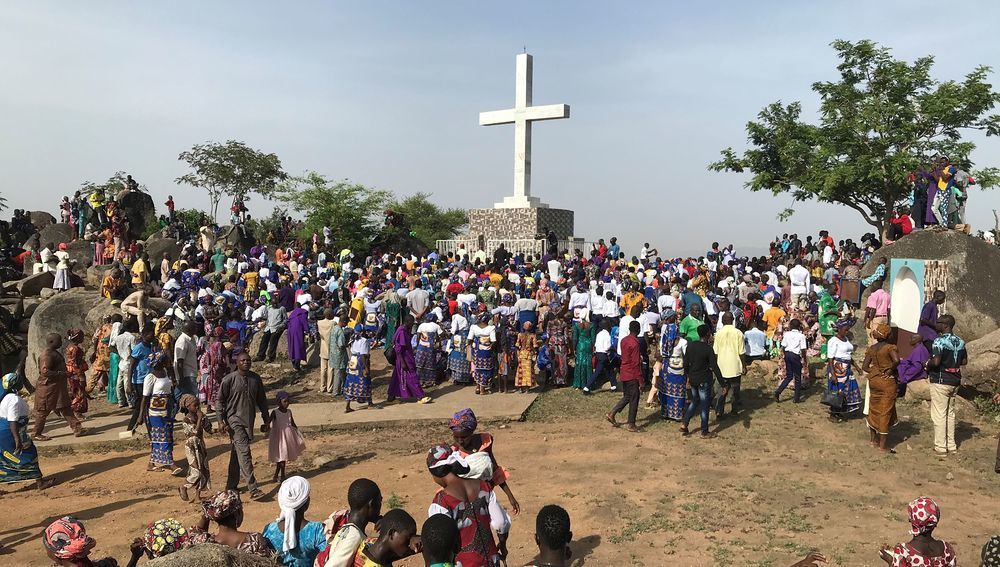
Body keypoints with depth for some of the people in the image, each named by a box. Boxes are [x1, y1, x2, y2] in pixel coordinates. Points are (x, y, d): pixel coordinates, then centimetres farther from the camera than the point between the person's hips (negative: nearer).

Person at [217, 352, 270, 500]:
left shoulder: (256, 378, 5)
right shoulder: (229, 379, -9)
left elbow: (261, 400, 13)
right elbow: (220, 400, -2)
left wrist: (266, 420, 14)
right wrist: (221, 421, -8)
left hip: (249, 421, 5)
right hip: (234, 420, -5)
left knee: (236, 454, 15)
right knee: (244, 452, -13)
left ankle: (231, 486, 26)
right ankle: (253, 489, -15)